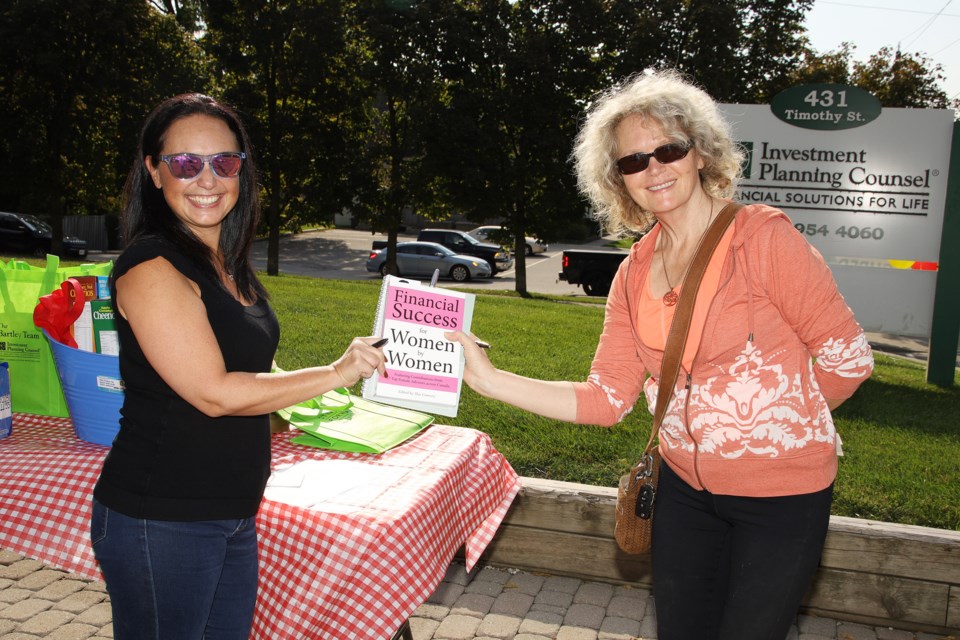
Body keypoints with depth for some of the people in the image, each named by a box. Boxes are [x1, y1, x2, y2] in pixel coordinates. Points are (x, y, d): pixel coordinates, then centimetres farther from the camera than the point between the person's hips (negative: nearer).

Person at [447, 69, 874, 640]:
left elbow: (848, 358, -10)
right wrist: (488, 378, -10)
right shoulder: (636, 274, 1)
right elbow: (606, 399, -3)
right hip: (686, 487, 5)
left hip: (782, 493, -5)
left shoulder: (763, 236, -15)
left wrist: (777, 427, 4)